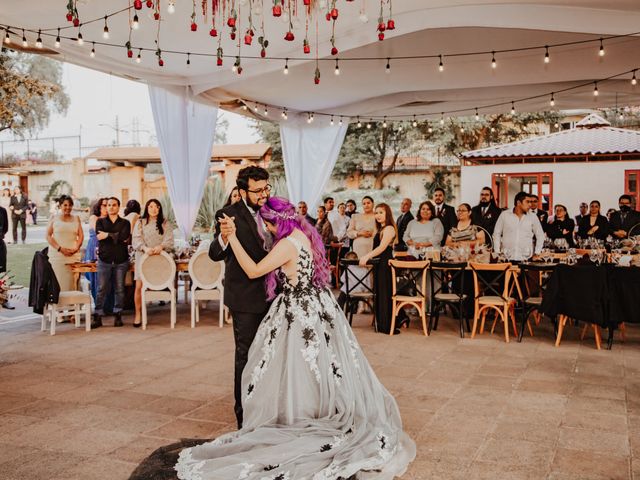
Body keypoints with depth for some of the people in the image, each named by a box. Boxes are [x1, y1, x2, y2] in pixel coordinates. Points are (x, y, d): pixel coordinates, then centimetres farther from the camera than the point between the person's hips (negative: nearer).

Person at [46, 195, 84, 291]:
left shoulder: (76, 218, 14)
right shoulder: (54, 219, 7)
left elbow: (81, 235, 11)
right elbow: (48, 236, 1)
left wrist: (76, 248, -6)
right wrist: (60, 248, -10)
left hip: (74, 256, 2)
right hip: (57, 256, -2)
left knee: (72, 283, -4)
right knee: (58, 283, -8)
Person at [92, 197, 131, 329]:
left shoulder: (125, 223, 11)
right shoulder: (100, 221, 13)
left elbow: (124, 236, -9)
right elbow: (99, 236, -5)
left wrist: (108, 235, -9)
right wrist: (118, 238, -7)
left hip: (121, 260, 0)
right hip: (104, 259, 0)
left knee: (120, 289, 2)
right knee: (101, 289, -5)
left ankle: (118, 316, 11)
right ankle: (98, 317, -2)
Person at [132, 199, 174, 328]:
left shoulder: (165, 223, 12)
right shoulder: (140, 223, 10)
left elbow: (169, 239, 1)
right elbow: (136, 239, -2)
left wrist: (161, 246, -19)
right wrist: (145, 248, -20)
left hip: (160, 257, 1)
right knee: (139, 286, -8)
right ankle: (138, 315, -2)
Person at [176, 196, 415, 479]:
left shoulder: (288, 244, -22)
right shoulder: (305, 234, 6)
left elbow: (253, 271, -20)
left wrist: (232, 237, -18)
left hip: (299, 315, -9)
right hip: (317, 308, 9)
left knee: (299, 375, 5)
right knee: (321, 370, 15)